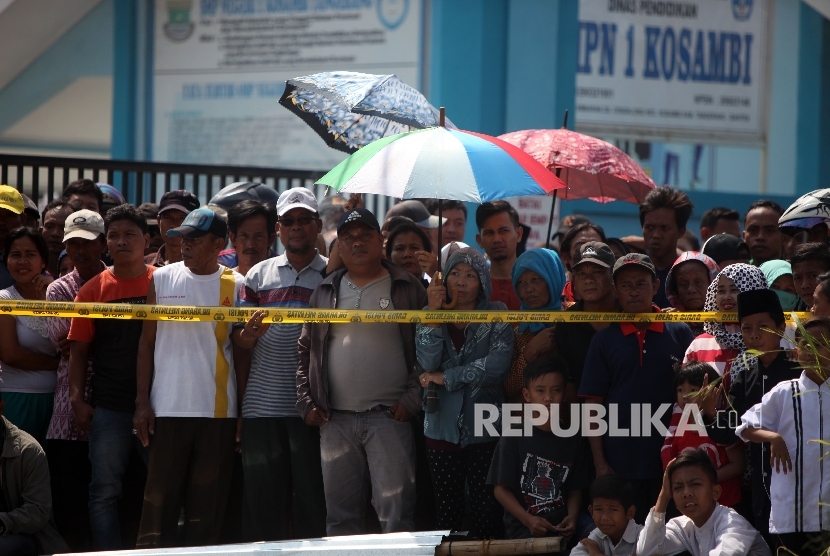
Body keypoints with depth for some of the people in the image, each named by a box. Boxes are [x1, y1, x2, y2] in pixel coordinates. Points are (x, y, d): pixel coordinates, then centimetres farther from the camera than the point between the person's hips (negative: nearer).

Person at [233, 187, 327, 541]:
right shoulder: (259, 276, 13)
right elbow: (238, 340, 11)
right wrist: (250, 334, -11)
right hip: (262, 405, 2)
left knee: (312, 494, -3)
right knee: (262, 497, 1)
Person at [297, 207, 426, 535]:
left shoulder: (407, 289, 3)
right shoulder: (326, 292, 14)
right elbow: (306, 351, 17)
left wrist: (413, 398, -8)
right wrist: (306, 402, 7)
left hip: (389, 418, -4)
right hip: (335, 420, 4)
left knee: (395, 509, -8)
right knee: (340, 513, 7)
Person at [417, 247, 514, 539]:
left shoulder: (496, 315, 1)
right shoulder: (432, 315, 8)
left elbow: (498, 364, -14)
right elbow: (428, 362, -8)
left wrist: (446, 378, -11)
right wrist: (434, 312, -13)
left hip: (484, 429, -2)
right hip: (443, 429, 2)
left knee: (487, 513, -4)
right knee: (446, 511, 4)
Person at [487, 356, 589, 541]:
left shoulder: (571, 440, 10)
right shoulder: (513, 438, -2)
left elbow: (575, 488, 15)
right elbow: (501, 488, -3)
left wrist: (572, 516, -6)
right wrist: (527, 519, -16)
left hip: (561, 528, 4)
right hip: (523, 529, -4)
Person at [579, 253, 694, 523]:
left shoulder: (679, 334, 6)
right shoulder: (605, 341, 7)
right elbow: (594, 404, 6)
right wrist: (600, 463, -2)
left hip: (670, 460, 0)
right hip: (621, 464, 0)